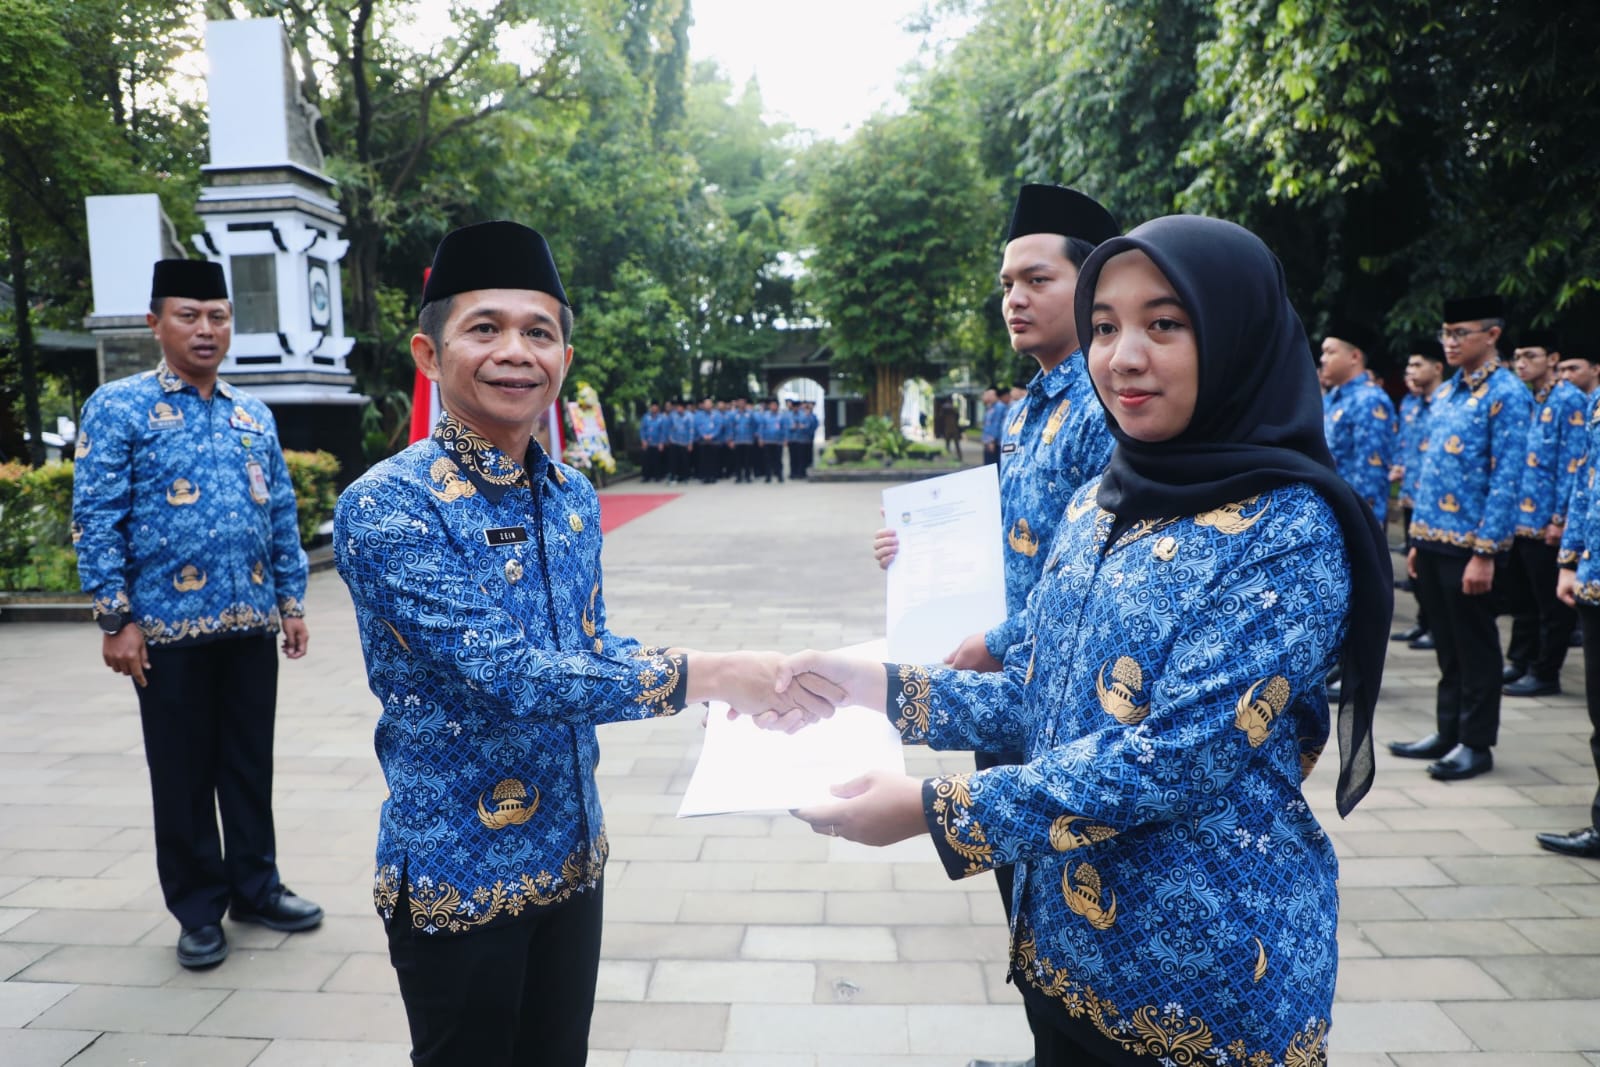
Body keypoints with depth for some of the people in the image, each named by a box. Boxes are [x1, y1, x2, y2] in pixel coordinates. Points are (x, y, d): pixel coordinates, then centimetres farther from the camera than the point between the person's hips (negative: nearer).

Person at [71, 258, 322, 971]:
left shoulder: (253, 415, 11)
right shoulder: (118, 407, -3)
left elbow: (281, 515, 14)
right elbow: (96, 519, -7)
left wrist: (291, 600, 10)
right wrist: (116, 621, -11)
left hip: (252, 624, 4)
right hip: (170, 627, -4)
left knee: (251, 763, 13)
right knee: (184, 772, 8)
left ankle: (255, 888, 28)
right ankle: (198, 910, 22)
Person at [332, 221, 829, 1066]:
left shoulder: (573, 498, 2)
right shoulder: (387, 507, -20)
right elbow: (510, 677, -27)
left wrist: (730, 684, -5)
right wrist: (705, 674, -27)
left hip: (571, 858, 6)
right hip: (458, 873, -6)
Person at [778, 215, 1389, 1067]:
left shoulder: (1288, 532, -18)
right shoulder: (1098, 505, 3)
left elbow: (1176, 759, -25)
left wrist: (935, 810, -25)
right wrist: (883, 686, -4)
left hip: (1214, 970, -5)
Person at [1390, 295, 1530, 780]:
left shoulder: (1507, 394, -10)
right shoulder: (1444, 393, 12)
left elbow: (1506, 478, -15)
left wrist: (1484, 552, -18)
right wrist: (1418, 539, 15)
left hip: (1469, 543, -7)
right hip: (1434, 540, 7)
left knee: (1475, 647, 4)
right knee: (1446, 644, 15)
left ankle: (1477, 744, 15)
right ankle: (1448, 732, 26)